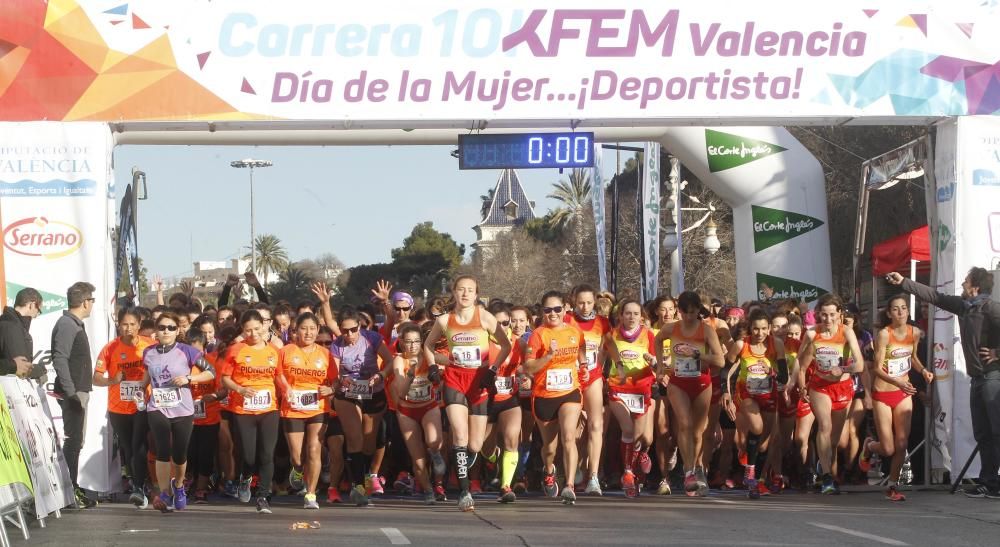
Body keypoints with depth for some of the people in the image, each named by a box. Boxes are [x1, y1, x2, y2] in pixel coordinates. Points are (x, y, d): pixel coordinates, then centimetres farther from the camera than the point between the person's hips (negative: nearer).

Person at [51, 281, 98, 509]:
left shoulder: (75, 325, 17)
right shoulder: (66, 325, -14)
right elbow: (60, 360, -22)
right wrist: (71, 392, -25)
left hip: (79, 392, 10)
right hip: (73, 393, -10)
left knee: (75, 443, 14)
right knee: (72, 442, -9)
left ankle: (73, 490, 20)